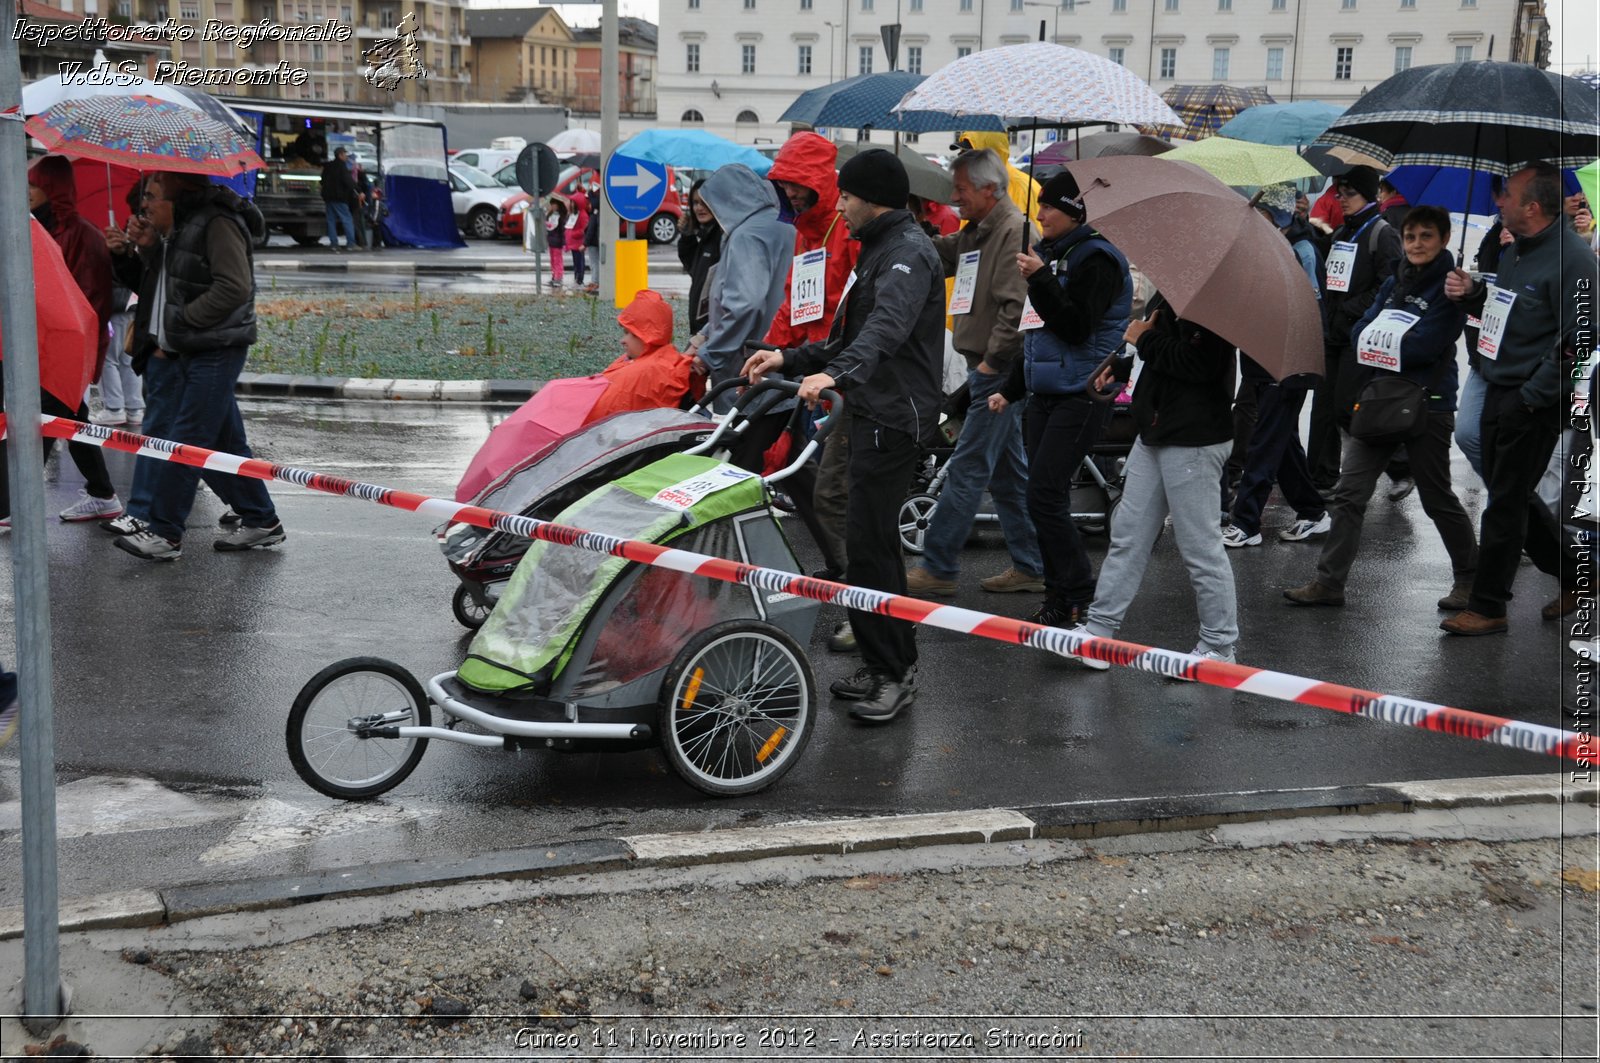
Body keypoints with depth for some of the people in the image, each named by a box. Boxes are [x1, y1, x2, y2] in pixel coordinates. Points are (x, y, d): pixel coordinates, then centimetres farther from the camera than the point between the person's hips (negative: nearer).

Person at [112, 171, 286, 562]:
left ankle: (165, 533, -6)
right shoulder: (182, 227, 17)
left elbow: (234, 288, -21)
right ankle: (260, 521, 19)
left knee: (186, 442, -9)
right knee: (225, 442, 11)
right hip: (187, 353, 10)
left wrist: (181, 322, -17)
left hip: (215, 353, -10)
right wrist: (150, 247, 8)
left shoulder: (217, 223, -13)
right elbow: (169, 278, 26)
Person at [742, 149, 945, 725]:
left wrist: (837, 374, -48)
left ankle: (893, 672, -3)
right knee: (874, 541, 15)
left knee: (867, 542, -10)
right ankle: (888, 665, 24)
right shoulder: (880, 250, 20)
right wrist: (790, 359, 17)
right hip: (875, 413, 11)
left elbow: (887, 327, -33)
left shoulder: (909, 252, -14)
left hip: (894, 418, -11)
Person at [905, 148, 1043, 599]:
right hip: (987, 366, 10)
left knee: (967, 469, -6)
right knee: (1008, 470, 13)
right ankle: (1031, 567, 19)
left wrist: (990, 360, -20)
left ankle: (937, 568, -2)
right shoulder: (975, 232, 18)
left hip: (1000, 371, -10)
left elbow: (1015, 307, -21)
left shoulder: (1015, 231, -15)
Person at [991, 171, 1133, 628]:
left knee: (1045, 496, -13)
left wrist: (1041, 279, -24)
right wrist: (1011, 389, 23)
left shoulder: (1097, 259, -11)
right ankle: (1058, 597, 15)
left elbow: (1076, 327, -19)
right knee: (1044, 498, 7)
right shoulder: (1052, 253, 16)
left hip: (1080, 397, -9)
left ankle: (1080, 597, -2)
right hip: (1044, 393, 9)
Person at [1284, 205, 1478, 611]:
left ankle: (1469, 577, 25)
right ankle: (1329, 582, 2)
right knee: (1348, 494, 0)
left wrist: (1380, 345, -9)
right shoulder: (1394, 283, 13)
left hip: (1428, 405, -6)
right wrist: (1394, 345, -13)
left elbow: (1425, 346, -19)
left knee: (1437, 499, 6)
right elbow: (1361, 334, 6)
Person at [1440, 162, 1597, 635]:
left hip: (1533, 404, -9)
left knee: (1506, 502, -2)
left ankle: (1487, 608, 8)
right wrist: (1472, 294, 3)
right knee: (1510, 494, 17)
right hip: (1499, 392, 9)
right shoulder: (1516, 250, 11)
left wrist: (1531, 397, -20)